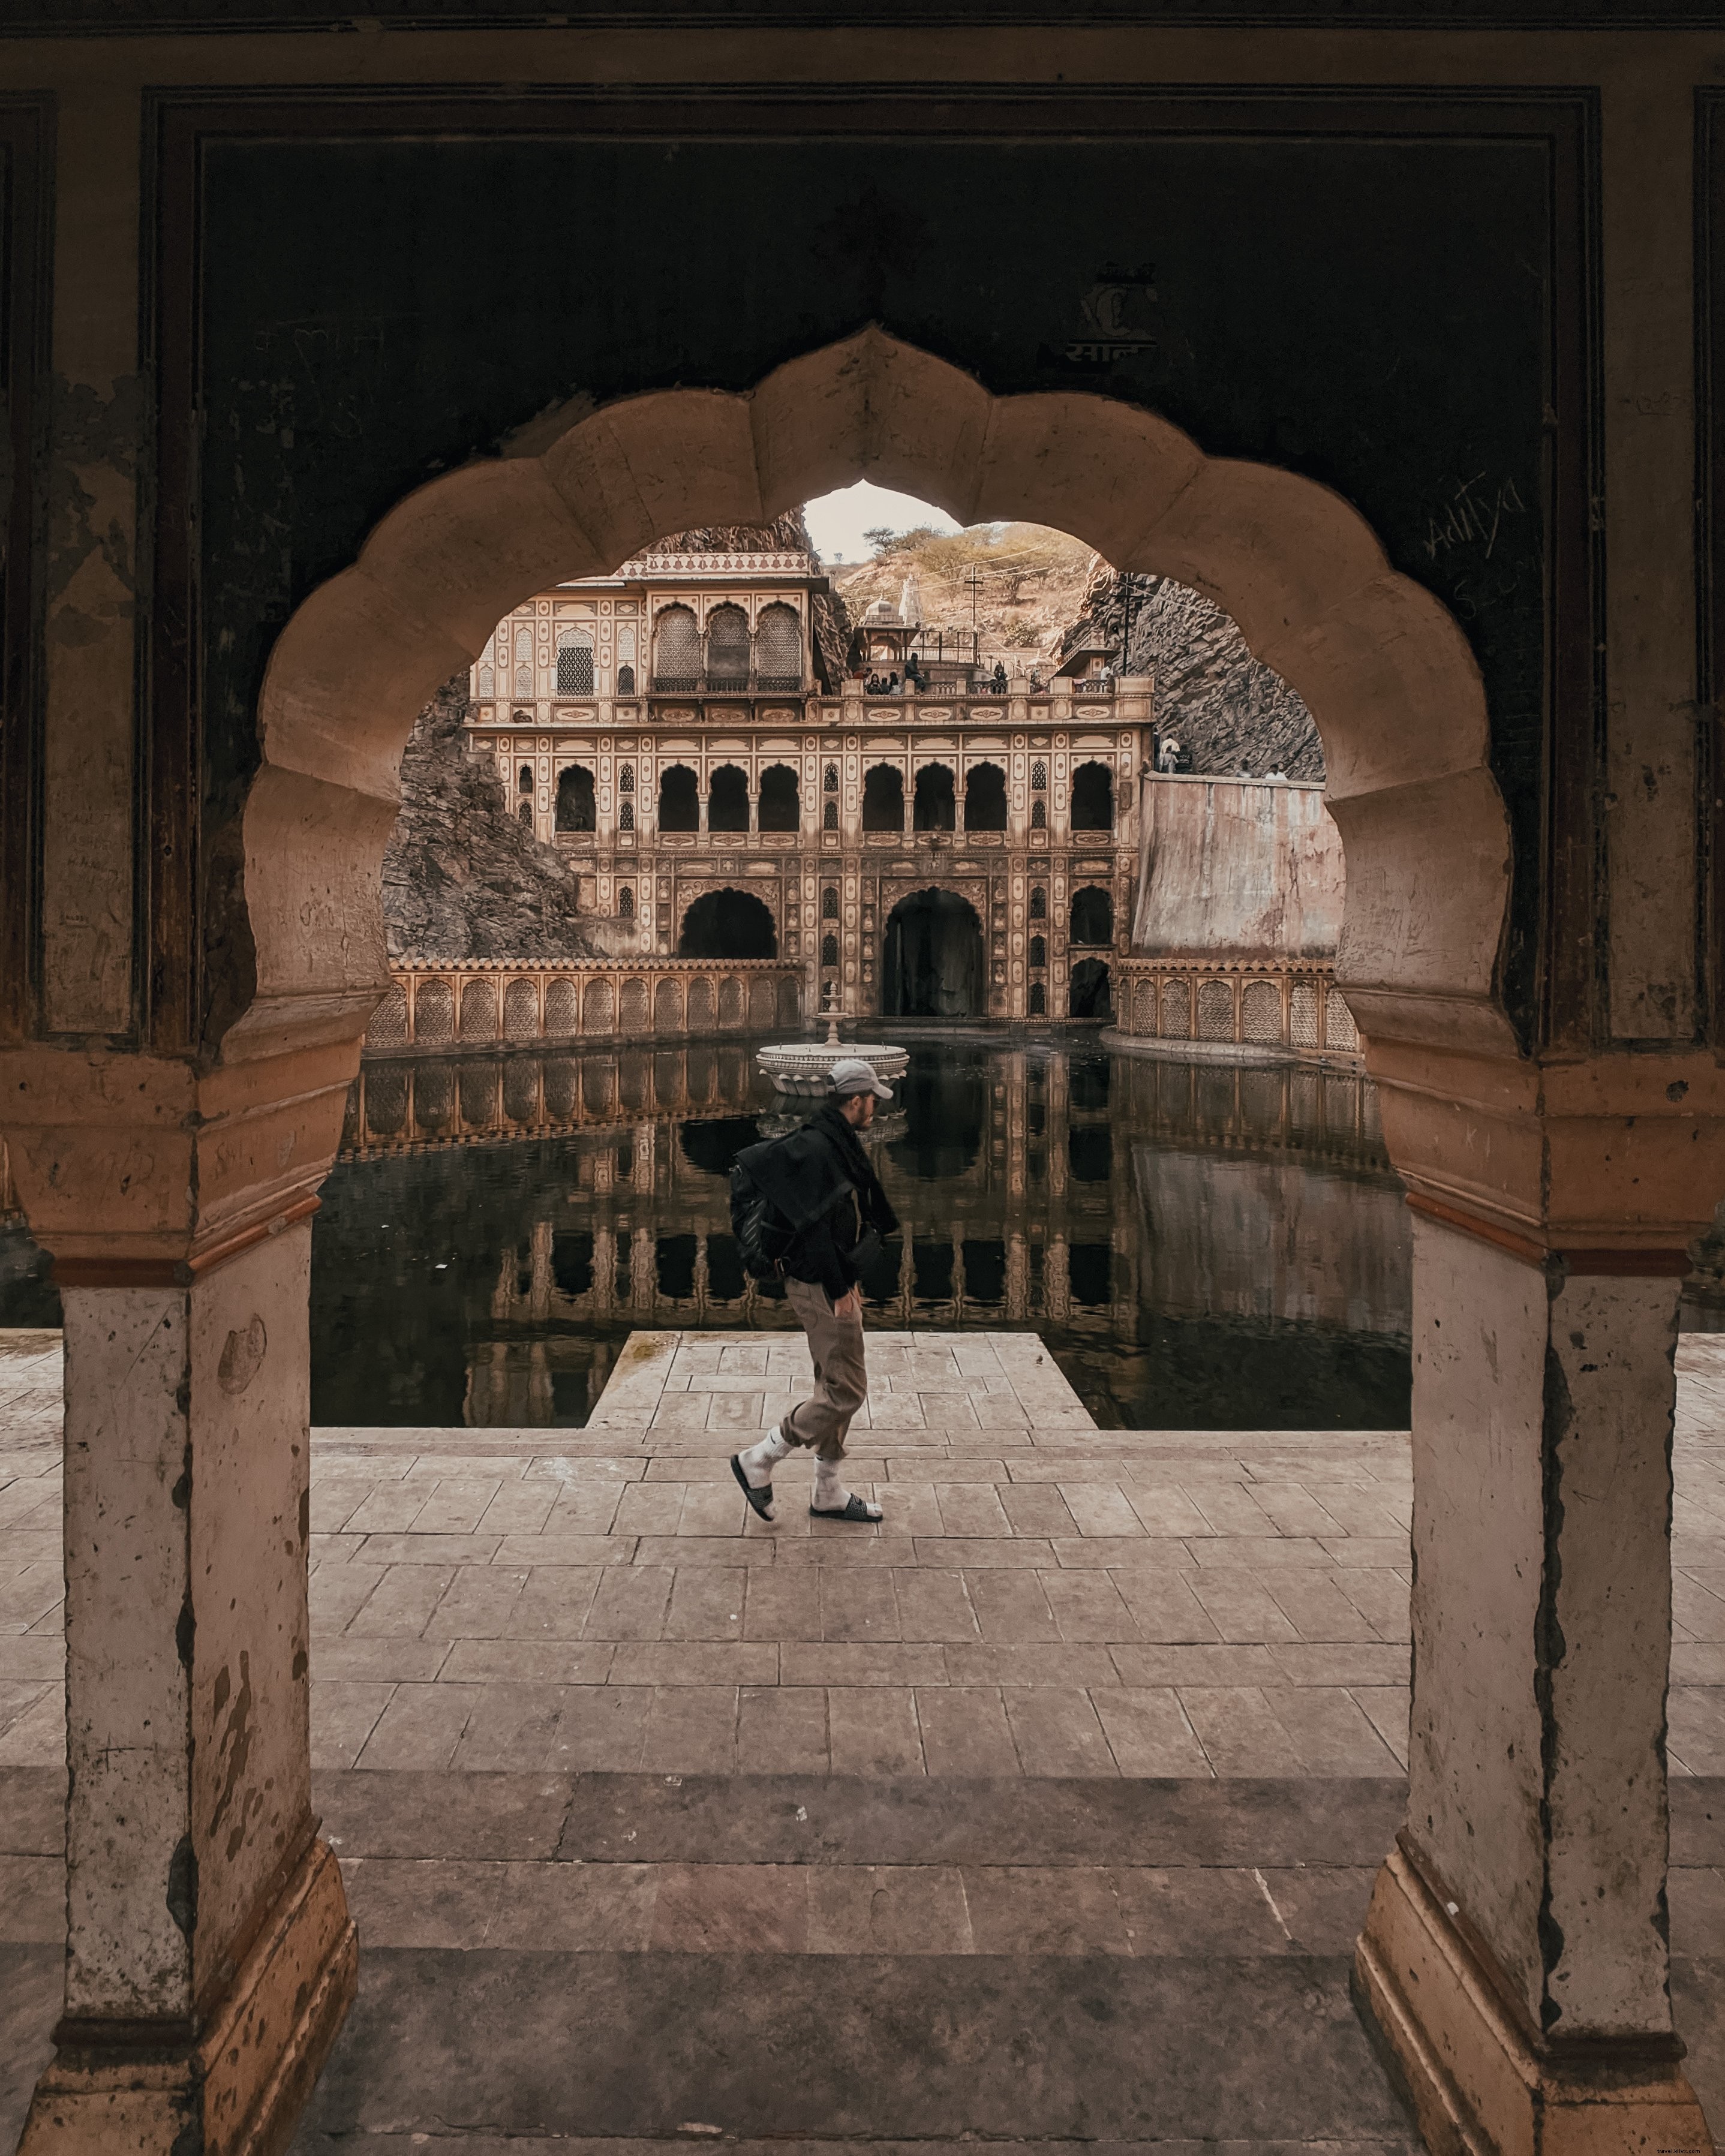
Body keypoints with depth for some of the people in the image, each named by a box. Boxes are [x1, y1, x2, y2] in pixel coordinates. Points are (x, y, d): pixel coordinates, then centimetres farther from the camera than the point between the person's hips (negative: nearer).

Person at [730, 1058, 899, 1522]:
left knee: (835, 1389, 16)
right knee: (845, 1392, -5)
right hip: (822, 1290, -11)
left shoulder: (835, 1143, 11)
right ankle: (757, 1462, 6)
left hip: (834, 1283, 11)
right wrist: (839, 1288, -22)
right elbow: (814, 1225, -26)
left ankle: (829, 1494, 27)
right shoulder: (816, 1148, -21)